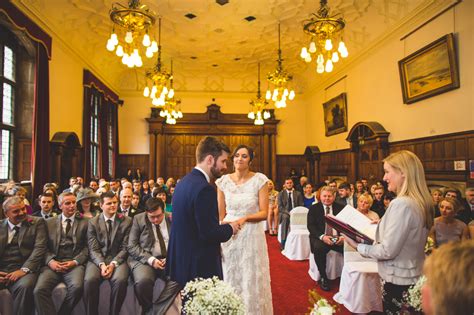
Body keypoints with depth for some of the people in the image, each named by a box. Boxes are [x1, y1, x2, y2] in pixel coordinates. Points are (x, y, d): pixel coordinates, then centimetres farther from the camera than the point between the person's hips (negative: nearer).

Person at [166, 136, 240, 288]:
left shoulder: (184, 182, 6)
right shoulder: (205, 189, -23)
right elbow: (209, 233, -24)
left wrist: (222, 226, 9)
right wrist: (230, 228, -7)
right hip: (200, 267, -9)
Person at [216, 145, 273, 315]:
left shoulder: (259, 180, -7)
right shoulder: (223, 181, 0)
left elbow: (264, 213, -7)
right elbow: (220, 214, 5)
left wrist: (245, 218, -23)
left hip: (252, 235, -2)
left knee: (251, 282, 8)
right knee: (230, 280, 13)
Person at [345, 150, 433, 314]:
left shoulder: (401, 204, -26)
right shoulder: (421, 202, 2)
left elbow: (388, 251, -23)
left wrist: (358, 246, -12)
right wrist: (382, 225, 11)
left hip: (398, 281, -8)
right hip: (413, 276, 8)